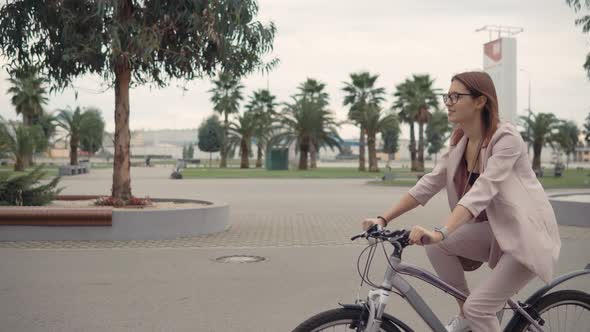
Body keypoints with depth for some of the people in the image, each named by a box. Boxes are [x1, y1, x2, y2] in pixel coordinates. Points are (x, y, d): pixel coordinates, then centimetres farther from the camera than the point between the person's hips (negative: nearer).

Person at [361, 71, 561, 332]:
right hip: (496, 230, 7)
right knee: (435, 245, -13)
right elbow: (429, 184, 1)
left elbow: (482, 190, -34)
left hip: (527, 236, -7)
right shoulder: (460, 143, 3)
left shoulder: (506, 138, -21)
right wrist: (383, 219, -7)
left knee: (478, 308, -16)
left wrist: (440, 232, -47)